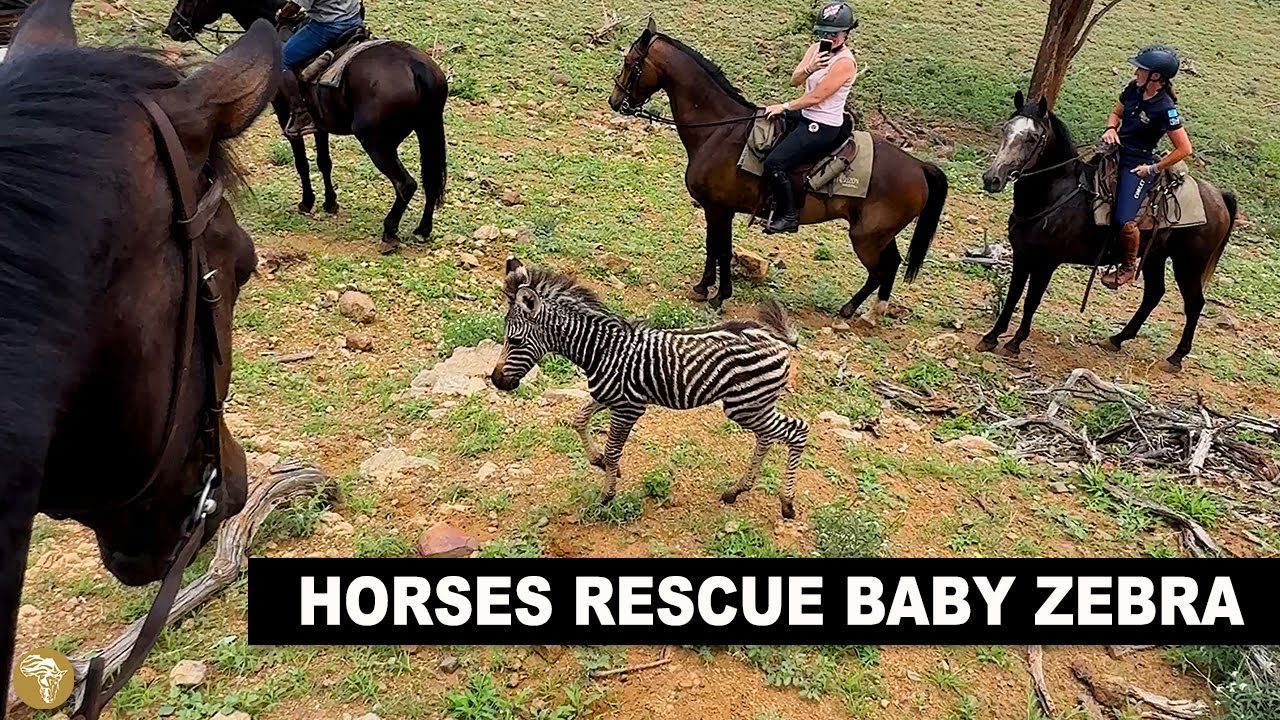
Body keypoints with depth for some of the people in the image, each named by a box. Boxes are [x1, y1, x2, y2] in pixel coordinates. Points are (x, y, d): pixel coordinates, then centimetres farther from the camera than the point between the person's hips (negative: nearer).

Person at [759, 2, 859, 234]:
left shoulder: (845, 63, -19)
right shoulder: (816, 49, 6)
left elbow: (815, 97, -20)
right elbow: (795, 79, -3)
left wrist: (784, 107, -13)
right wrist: (809, 69, -23)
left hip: (823, 127, -10)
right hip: (805, 116, 10)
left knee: (774, 163, -20)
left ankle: (789, 217, -4)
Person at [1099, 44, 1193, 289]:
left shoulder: (1165, 108, -20)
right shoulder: (1133, 89, -2)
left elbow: (1184, 149, -16)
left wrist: (1154, 169, -13)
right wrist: (1111, 128, -3)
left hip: (1138, 164, -8)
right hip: (1117, 150, 8)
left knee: (1124, 220, -19)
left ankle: (1129, 267, 6)